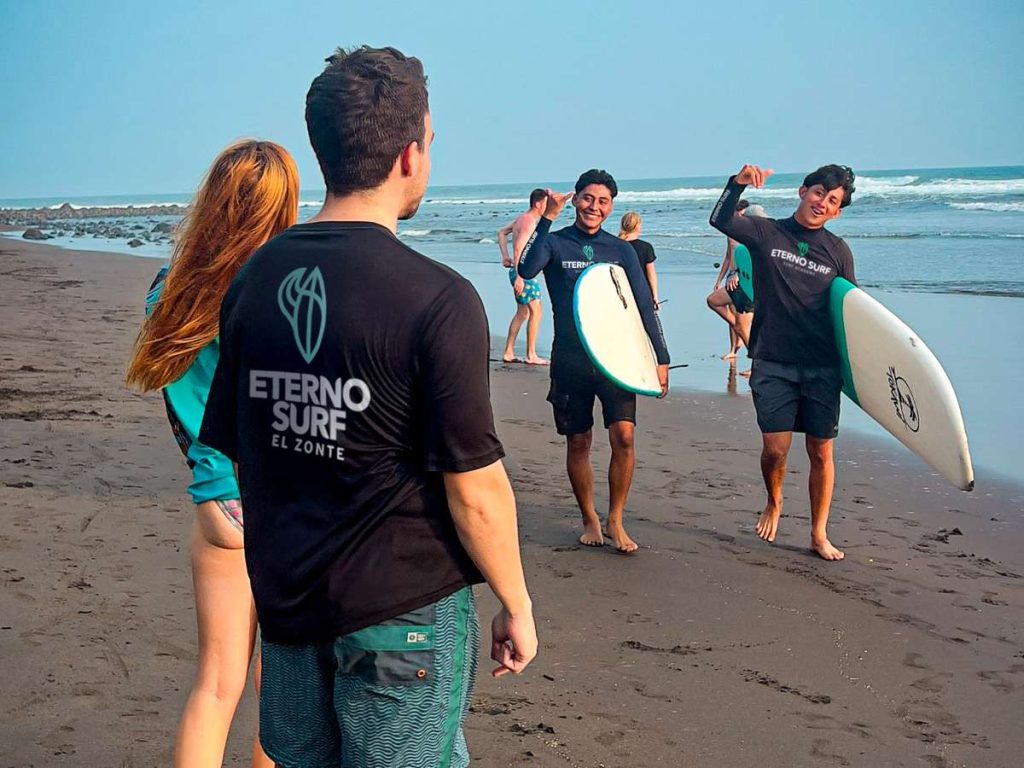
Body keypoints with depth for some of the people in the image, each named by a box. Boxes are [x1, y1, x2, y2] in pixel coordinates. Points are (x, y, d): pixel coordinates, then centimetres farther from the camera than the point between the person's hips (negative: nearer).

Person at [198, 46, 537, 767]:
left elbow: (227, 449, 8)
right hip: (404, 612, -5)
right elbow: (475, 490, -17)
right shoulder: (438, 299, -19)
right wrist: (517, 606, -2)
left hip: (285, 600, 6)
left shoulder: (254, 280, 0)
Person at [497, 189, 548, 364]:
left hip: (520, 271, 10)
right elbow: (518, 250, -24)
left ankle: (508, 352, 17)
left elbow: (501, 233, 25)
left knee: (522, 312, 15)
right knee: (536, 310, -7)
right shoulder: (529, 222, -16)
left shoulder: (522, 218, 13)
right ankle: (531, 355, -5)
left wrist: (505, 256, 16)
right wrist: (519, 277, -27)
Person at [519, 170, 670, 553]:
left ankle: (615, 522, 3)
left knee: (623, 435, -11)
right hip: (570, 360, -1)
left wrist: (660, 358, 2)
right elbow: (527, 270, -21)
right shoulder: (555, 242, 1)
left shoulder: (620, 250, 8)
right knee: (578, 442, 6)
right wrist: (547, 218, -25)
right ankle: (590, 520, 23)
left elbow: (644, 306, 7)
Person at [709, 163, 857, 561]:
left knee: (821, 452, 3)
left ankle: (819, 534, 17)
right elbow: (720, 221, -14)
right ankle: (774, 503, 26)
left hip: (823, 368, 2)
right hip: (773, 363, -2)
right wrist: (738, 184, -29)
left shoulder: (838, 251, 7)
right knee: (775, 449, -7)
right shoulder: (766, 233, 2)